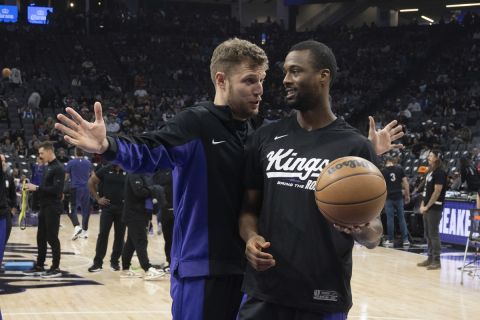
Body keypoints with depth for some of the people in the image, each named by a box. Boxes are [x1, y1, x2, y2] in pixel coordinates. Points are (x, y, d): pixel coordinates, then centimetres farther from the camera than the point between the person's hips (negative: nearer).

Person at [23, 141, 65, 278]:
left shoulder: (58, 168, -14)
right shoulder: (47, 167, 15)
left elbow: (56, 189, -22)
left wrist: (37, 188, -21)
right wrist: (33, 188, 4)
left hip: (53, 208, -9)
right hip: (44, 207, 9)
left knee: (52, 238, -4)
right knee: (41, 238, 12)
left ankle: (56, 268, 3)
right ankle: (39, 266, 20)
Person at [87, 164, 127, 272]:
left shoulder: (128, 172, -2)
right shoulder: (105, 170, -2)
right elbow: (91, 182, 7)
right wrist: (97, 198, 3)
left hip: (123, 209, 1)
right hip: (107, 207, -1)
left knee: (119, 236, 5)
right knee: (103, 234, -3)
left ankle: (115, 261, 17)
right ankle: (97, 262, 1)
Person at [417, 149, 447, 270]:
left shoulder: (440, 172, -11)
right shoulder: (430, 171, 15)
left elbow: (437, 192, -16)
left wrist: (427, 206, -15)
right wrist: (422, 205, 9)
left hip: (434, 208, -9)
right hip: (427, 208, 9)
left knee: (433, 234, -6)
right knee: (428, 234, 12)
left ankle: (436, 261, -2)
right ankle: (430, 258, 19)